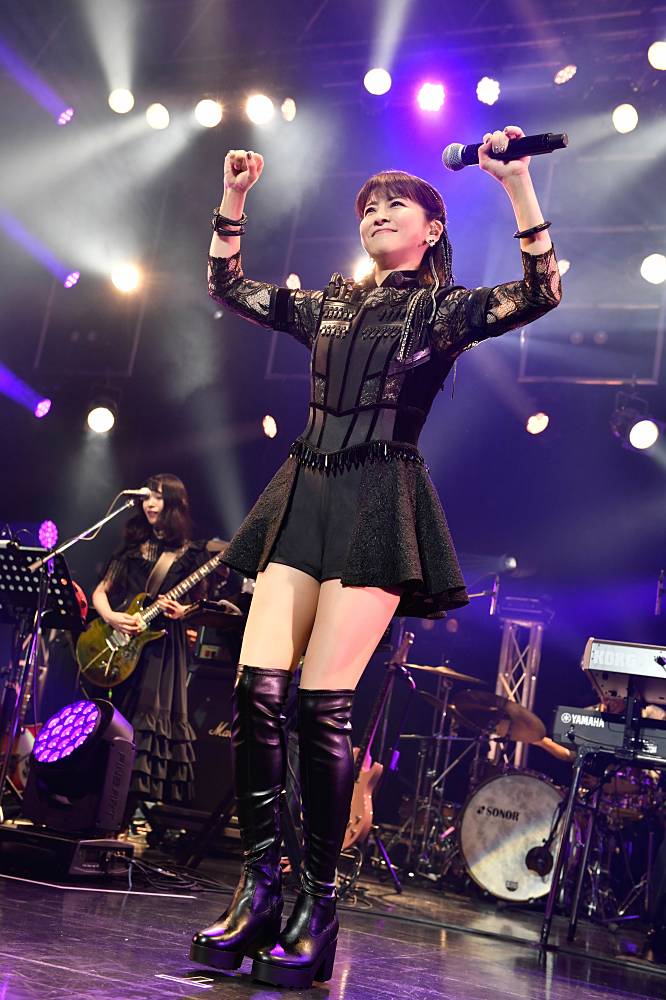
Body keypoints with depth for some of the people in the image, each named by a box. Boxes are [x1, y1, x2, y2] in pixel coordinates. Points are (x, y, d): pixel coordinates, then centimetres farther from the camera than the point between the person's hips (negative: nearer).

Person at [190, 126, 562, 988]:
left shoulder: (444, 308, 9)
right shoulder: (328, 304, 23)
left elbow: (540, 294, -7)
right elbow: (228, 287, 30)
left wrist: (517, 184, -11)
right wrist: (234, 198, 23)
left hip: (379, 505, -5)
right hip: (306, 497, 5)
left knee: (323, 704, -13)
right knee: (256, 688, -9)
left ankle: (318, 904, -2)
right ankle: (259, 886, 1)